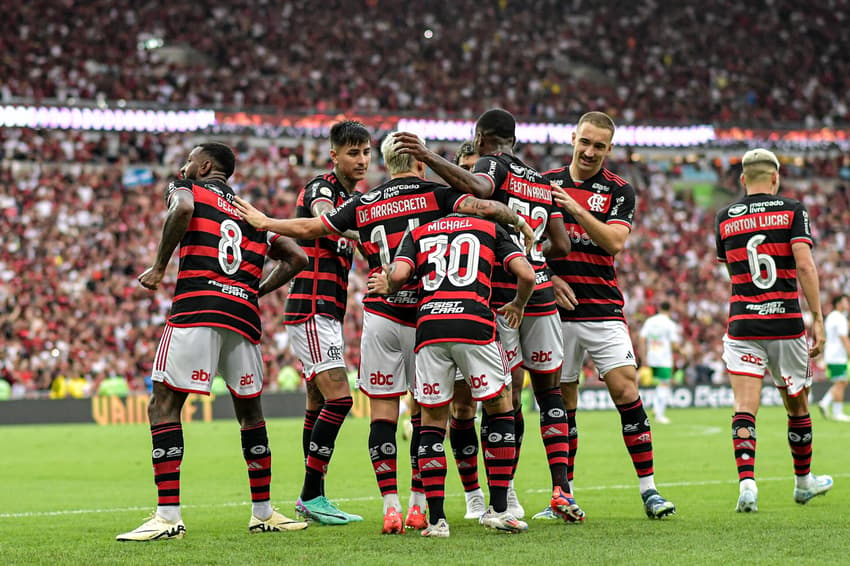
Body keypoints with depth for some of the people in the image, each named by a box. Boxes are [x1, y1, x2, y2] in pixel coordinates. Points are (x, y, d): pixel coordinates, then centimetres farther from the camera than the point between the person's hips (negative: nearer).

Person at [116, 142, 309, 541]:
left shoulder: (188, 190, 12)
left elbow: (182, 209, -14)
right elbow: (296, 258, 23)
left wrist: (159, 266, -6)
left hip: (196, 309, -5)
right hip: (242, 315, 5)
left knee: (164, 406, -3)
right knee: (249, 411, 19)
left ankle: (169, 515, -12)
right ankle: (263, 513, 25)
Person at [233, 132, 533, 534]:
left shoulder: (364, 203, 7)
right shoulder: (434, 194, 0)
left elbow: (309, 228, 11)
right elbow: (482, 207, -13)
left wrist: (263, 222, 27)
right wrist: (517, 220, 6)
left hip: (380, 316, 2)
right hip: (425, 319, -1)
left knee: (382, 414, 3)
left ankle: (390, 507, -3)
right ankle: (418, 506, 6)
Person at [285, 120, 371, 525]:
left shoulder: (354, 198, 18)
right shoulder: (320, 189, -11)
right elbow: (326, 219, -33)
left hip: (328, 313, 10)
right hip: (312, 309, -10)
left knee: (319, 404, 10)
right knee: (339, 398, -16)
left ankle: (311, 498, 13)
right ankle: (311, 496, -12)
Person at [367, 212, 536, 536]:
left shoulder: (417, 234, 24)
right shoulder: (490, 230, 22)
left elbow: (398, 274, 4)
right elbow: (526, 275, 10)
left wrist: (388, 287, 26)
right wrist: (518, 305, 30)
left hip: (429, 324, 2)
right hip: (474, 324, -1)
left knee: (433, 419, 13)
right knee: (500, 409, 15)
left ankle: (436, 518, 7)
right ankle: (498, 509, 10)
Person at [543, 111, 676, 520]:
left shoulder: (619, 191, 4)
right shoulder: (545, 183, 8)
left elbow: (615, 242, -10)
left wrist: (577, 209, -20)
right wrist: (549, 277, -7)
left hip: (603, 308, -1)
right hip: (557, 307, 1)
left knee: (626, 391, -9)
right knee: (562, 401, 3)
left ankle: (649, 490, -4)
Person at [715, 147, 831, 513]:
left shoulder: (724, 218, 6)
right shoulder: (792, 211, -1)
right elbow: (805, 266, -11)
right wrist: (817, 318, -9)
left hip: (742, 325, 1)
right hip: (786, 324, -1)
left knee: (744, 408, -5)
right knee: (797, 406, 15)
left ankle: (747, 482, -23)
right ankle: (804, 481, 29)